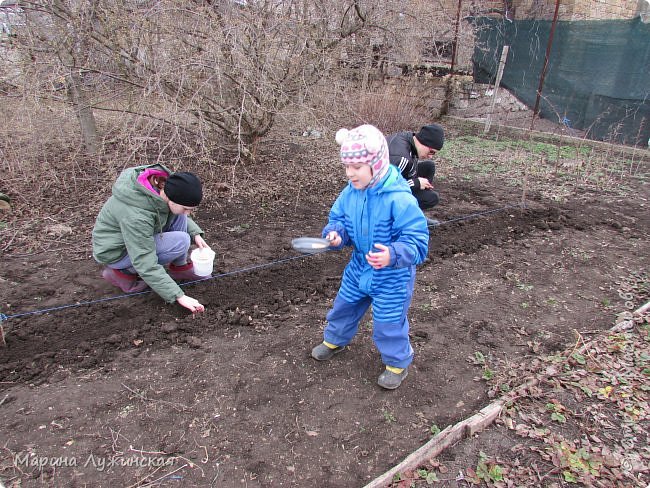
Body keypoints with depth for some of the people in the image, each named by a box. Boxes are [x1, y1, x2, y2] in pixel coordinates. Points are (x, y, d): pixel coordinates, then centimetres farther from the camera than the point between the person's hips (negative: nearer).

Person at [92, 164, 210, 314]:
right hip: (116, 251, -7)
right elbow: (146, 265, -34)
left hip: (140, 236, 7)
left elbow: (181, 215, 7)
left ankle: (180, 267, 1)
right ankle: (125, 272, -8)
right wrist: (178, 296, -33)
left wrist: (196, 234, -9)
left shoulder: (165, 184, -16)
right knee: (180, 241, -24)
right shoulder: (136, 216, -39)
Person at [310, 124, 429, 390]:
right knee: (343, 306, 24)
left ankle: (398, 363, 37)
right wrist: (335, 234, -19)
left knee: (388, 322, 9)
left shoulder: (399, 199, -31)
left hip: (392, 275, -6)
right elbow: (338, 218, 4)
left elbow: (417, 240, -30)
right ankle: (335, 340, 53)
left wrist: (393, 255, -47)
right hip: (359, 267, 6)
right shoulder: (350, 192, -10)